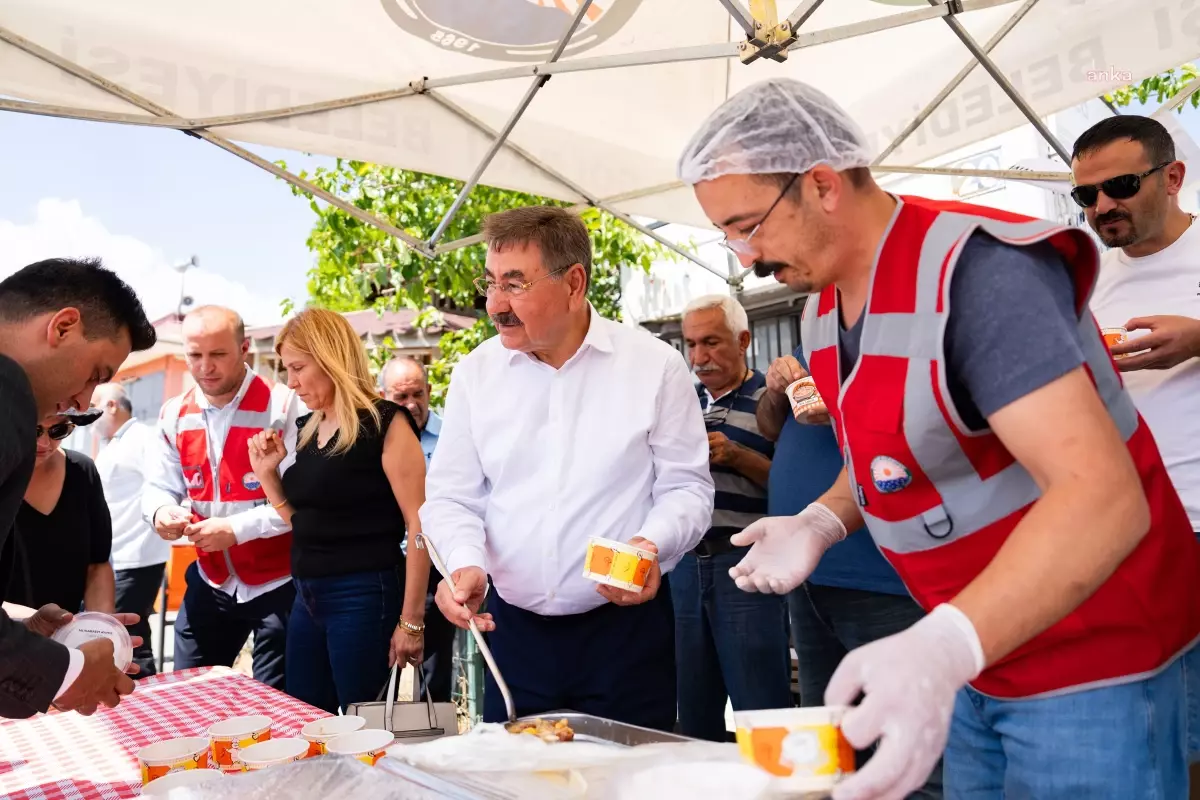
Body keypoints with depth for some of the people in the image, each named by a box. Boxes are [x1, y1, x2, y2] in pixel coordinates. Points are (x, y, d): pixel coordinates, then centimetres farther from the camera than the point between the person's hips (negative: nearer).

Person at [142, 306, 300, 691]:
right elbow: (158, 487, 9)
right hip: (212, 582, 6)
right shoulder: (174, 415, 3)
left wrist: (237, 528, -27)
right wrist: (161, 511, -14)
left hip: (279, 581, -5)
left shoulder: (282, 407, -16)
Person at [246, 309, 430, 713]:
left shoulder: (383, 423, -13)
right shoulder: (306, 429, 11)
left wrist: (410, 620, -17)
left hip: (364, 596, -8)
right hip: (308, 597, 8)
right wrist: (267, 473, 3)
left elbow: (419, 524, -16)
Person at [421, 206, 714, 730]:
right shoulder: (475, 373, 3)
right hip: (514, 627, 3)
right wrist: (466, 563, -13)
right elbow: (451, 496, 6)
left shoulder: (655, 365, -5)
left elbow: (687, 487, -2)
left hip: (626, 627, -2)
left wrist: (652, 544, -21)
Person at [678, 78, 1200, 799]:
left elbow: (1103, 495, -34)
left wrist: (943, 645, -45)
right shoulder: (822, 309, 2)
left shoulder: (975, 271, -25)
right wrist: (822, 521, -4)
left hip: (1089, 663, -7)